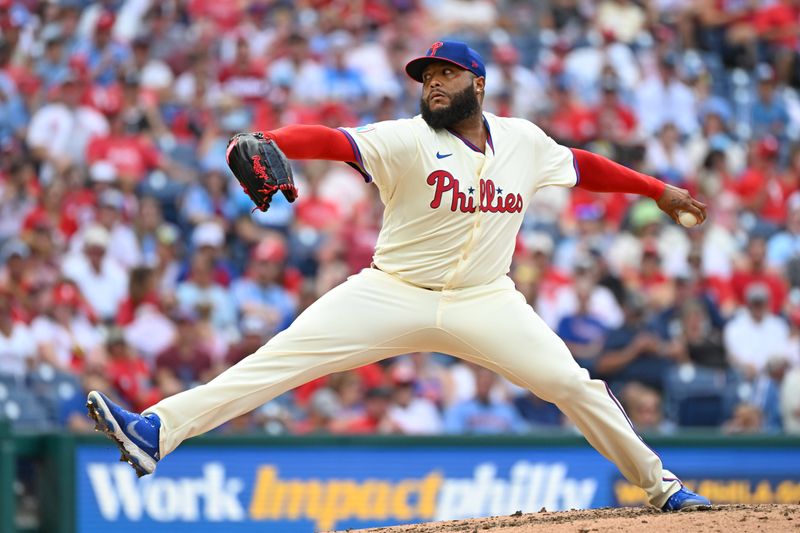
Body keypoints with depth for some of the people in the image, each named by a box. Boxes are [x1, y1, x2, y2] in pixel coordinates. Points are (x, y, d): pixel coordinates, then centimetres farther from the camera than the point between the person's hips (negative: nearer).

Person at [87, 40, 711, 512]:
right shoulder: (407, 141, -10)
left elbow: (581, 165, 20)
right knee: (281, 357, -15)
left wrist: (659, 190, 21)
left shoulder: (523, 140, 4)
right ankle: (158, 431, -23)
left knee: (571, 383, -6)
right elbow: (333, 140, -24)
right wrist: (266, 143, -42)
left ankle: (658, 482, 13)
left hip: (484, 301, 2)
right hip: (394, 295, -2)